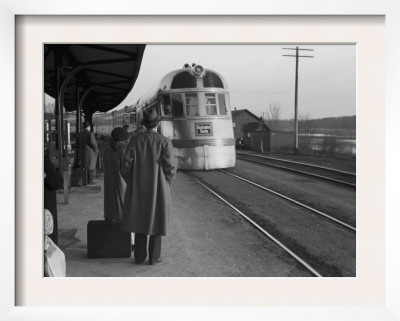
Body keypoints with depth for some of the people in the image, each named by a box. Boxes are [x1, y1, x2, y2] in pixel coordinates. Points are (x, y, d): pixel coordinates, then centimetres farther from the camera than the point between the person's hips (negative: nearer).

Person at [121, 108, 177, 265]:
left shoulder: (135, 139, -5)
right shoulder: (164, 141, -11)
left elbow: (126, 163, -7)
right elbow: (170, 167, -12)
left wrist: (131, 182, 9)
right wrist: (166, 184, 6)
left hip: (139, 187, 2)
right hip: (157, 187, -2)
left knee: (140, 219, 14)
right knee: (156, 220, 10)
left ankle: (139, 256, 17)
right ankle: (154, 256, 14)